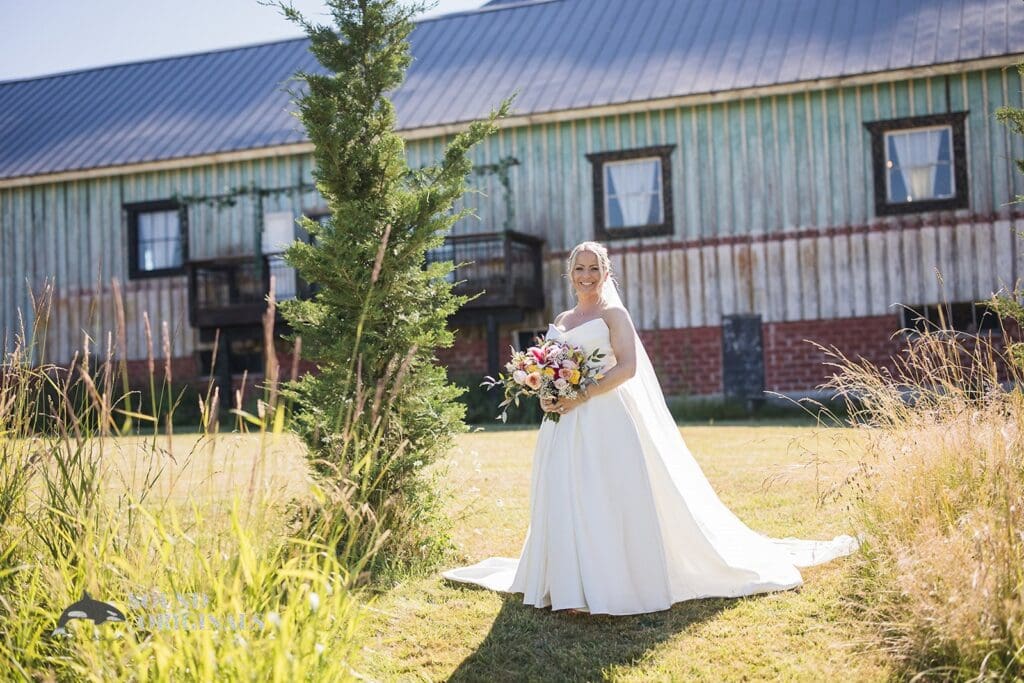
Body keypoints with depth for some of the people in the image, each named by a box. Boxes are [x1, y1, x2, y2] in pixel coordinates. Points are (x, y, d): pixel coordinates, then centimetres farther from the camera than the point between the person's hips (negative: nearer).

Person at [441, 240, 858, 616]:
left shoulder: (613, 314, 0)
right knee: (563, 503, 4)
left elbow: (627, 367, -11)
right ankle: (571, 585, 10)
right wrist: (547, 396, -1)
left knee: (608, 503, -8)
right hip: (564, 426, 6)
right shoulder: (560, 322, 18)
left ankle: (616, 585, -2)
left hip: (604, 420, -6)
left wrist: (580, 396, -17)